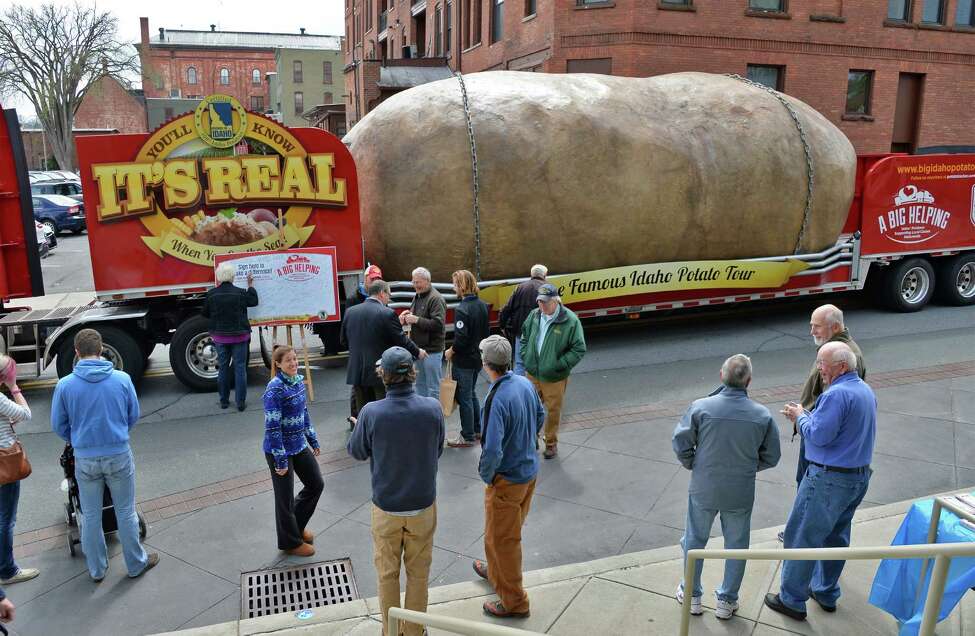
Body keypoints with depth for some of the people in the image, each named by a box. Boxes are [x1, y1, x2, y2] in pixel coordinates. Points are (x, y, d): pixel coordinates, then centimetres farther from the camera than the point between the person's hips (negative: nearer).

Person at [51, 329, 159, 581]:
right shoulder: (122, 379, -11)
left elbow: (58, 425, 1)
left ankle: (96, 570, 31)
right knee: (125, 512, 14)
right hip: (119, 455, 0)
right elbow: (134, 416, 1)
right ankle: (136, 563, 27)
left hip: (85, 458, 1)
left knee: (91, 516, 16)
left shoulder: (65, 385, -10)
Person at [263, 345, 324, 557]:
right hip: (280, 449, -8)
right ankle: (290, 542, 28)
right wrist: (281, 460, -21)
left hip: (299, 445, 8)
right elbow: (272, 427, -22)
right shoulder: (275, 389, -22)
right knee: (285, 497, 8)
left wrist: (313, 440, 16)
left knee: (316, 484, 16)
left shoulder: (298, 380, 1)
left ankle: (297, 525, 38)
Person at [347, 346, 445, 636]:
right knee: (418, 573, 20)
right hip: (423, 505, 1)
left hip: (386, 508, -1)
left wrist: (359, 426, 16)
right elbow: (437, 451, -1)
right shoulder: (433, 408, -17)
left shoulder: (371, 413, -22)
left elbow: (357, 452, -3)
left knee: (387, 573, 20)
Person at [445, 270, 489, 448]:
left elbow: (461, 338, -24)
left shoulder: (461, 309, -22)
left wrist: (451, 351, -8)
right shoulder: (482, 305, 3)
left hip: (464, 360, -8)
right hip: (478, 356, 8)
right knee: (471, 393, 22)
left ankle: (468, 437, 14)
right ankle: (477, 430, 32)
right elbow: (486, 331, 10)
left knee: (464, 397, 4)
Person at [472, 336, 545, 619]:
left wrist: (486, 475, -14)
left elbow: (492, 450, -32)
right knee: (510, 531, 28)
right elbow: (540, 416, 11)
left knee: (501, 539, 11)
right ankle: (496, 572, 51)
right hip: (530, 471, 8)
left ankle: (514, 601, 26)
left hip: (507, 479, -8)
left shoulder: (496, 400, -30)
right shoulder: (525, 383, -6)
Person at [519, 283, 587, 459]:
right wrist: (526, 358, 2)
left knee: (553, 410, 11)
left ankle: (551, 443, 30)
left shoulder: (570, 320, -17)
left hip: (554, 378, -4)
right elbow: (524, 338, 14)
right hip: (532, 374, 4)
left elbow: (579, 349, -12)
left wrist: (559, 365, -16)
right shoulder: (534, 316, -2)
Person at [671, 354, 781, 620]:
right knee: (736, 546, 20)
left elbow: (680, 444, -12)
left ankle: (691, 596, 34)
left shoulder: (701, 407, -18)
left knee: (695, 541, 19)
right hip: (741, 494, 1)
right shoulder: (762, 415, -12)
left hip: (703, 489, 0)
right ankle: (727, 601, 33)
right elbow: (771, 457, -1)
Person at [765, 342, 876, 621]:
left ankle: (792, 600, 12)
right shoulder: (866, 391, 9)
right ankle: (826, 594, 34)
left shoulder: (837, 394, -23)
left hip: (829, 479, -9)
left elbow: (819, 435, -24)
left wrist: (801, 417, -7)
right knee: (836, 536, 21)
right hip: (860, 477, 10)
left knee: (802, 538, 2)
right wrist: (807, 416, 6)